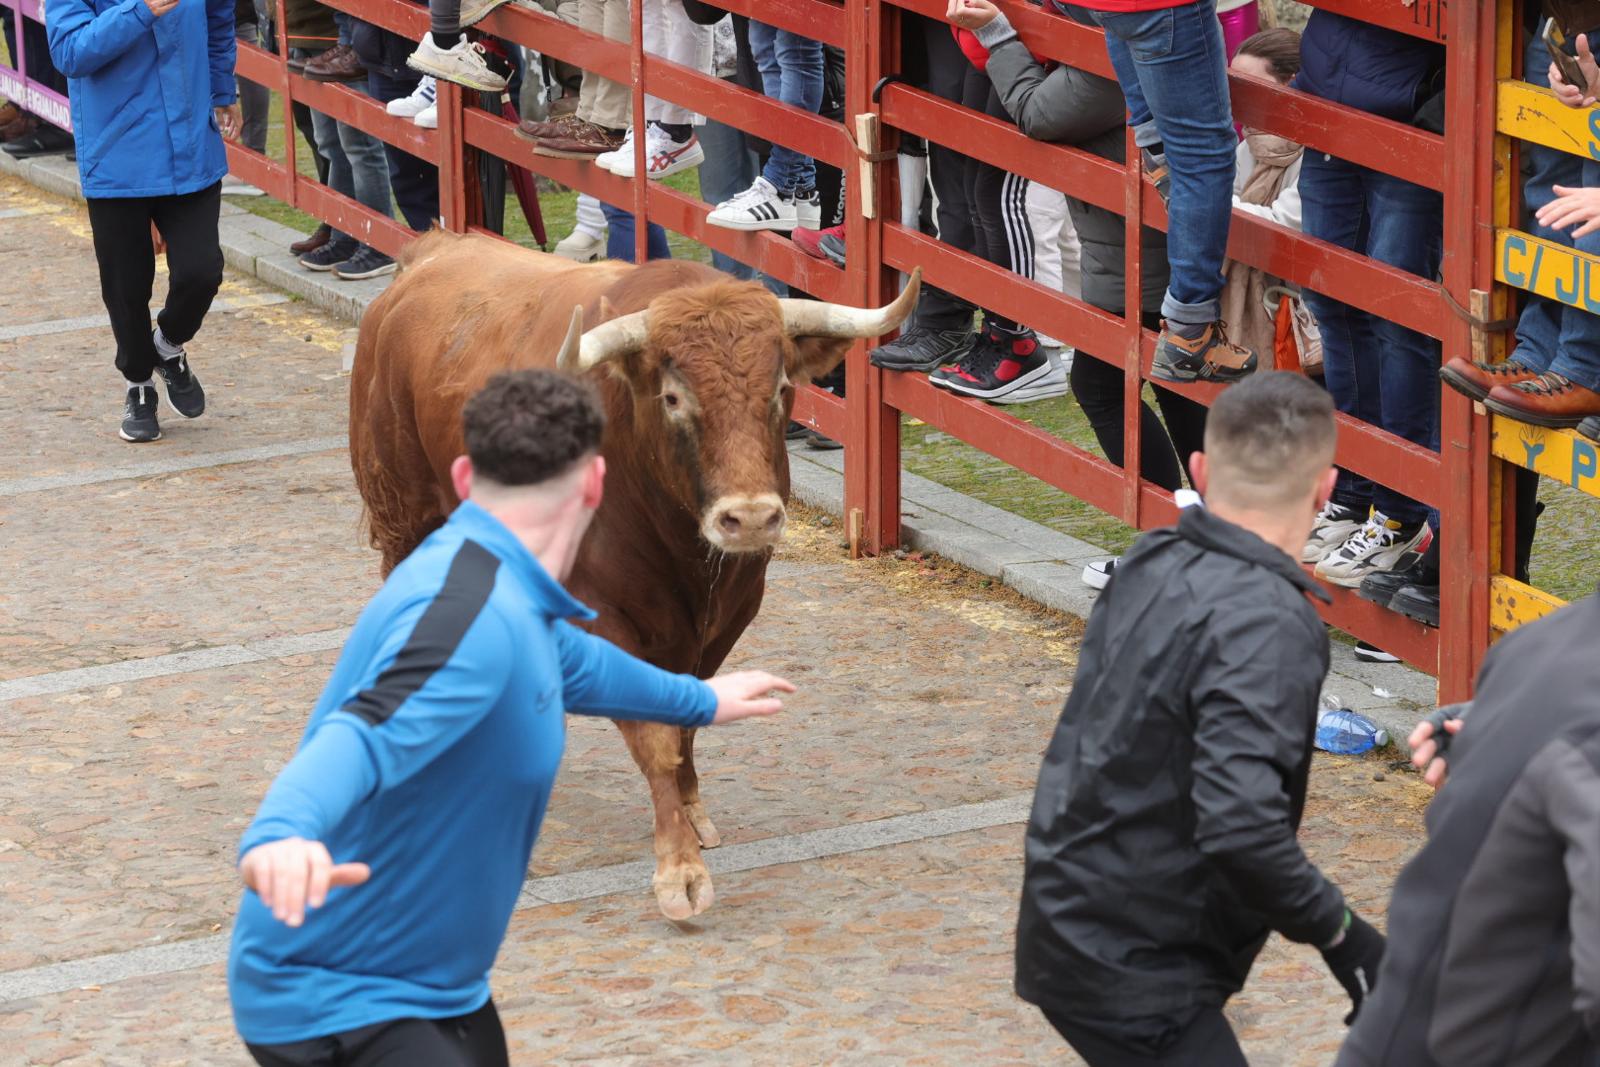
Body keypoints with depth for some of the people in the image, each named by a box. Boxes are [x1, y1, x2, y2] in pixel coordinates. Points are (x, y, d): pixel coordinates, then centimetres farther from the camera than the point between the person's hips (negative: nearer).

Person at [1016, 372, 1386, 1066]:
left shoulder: (1148, 567, 2)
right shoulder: (1267, 625, -23)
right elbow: (1240, 827, -31)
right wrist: (1339, 931, -19)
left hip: (1069, 926, 9)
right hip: (1133, 974, -9)